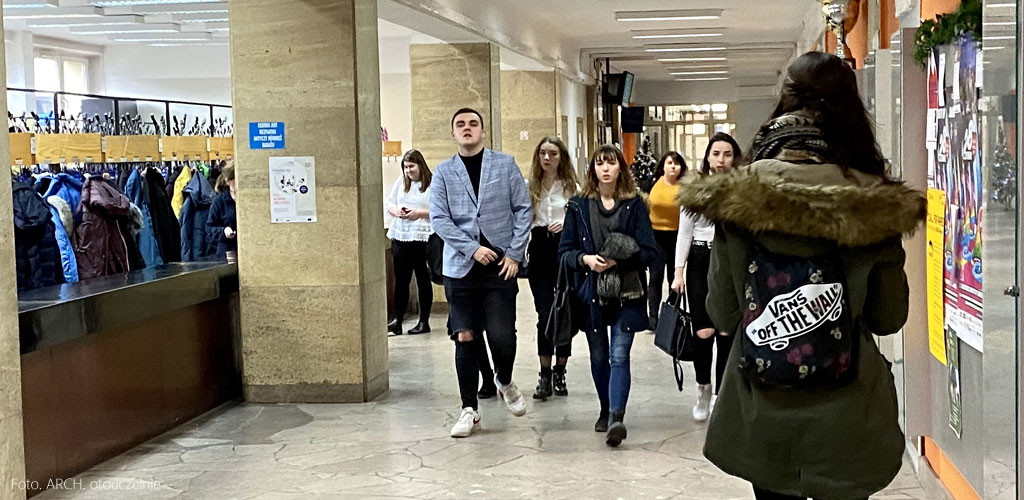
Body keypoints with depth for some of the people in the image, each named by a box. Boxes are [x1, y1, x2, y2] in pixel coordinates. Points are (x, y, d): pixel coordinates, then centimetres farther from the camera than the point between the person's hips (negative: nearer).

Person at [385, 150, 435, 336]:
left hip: (423, 238, -5)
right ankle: (397, 320, 9)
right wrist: (395, 211, -4)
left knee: (423, 279, 6)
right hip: (400, 237, 5)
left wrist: (420, 213, -16)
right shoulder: (401, 182, 11)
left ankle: (424, 321, 14)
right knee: (400, 279, 4)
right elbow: (388, 203, 17)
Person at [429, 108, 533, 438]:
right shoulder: (444, 172, 6)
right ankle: (469, 411, 12)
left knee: (502, 337, -6)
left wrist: (515, 253, -5)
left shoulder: (505, 164, 5)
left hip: (500, 264, -1)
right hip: (460, 267, 1)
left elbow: (523, 209, 4)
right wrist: (473, 249, -11)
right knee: (465, 340, 1)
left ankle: (505, 382, 26)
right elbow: (439, 218, -1)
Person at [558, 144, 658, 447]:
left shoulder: (635, 204, 0)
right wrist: (585, 259, -16)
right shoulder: (578, 206, 4)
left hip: (626, 294, -2)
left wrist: (618, 260, -18)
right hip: (591, 293, 2)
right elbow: (564, 252, 4)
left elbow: (650, 252, -5)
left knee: (619, 355, -12)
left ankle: (616, 418, -19)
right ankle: (606, 410, 31)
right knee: (599, 356, 13)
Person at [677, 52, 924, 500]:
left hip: (761, 425, 1)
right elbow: (889, 320, -3)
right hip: (847, 428, -1)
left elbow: (722, 316, -5)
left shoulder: (733, 203, -11)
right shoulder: (874, 210, -12)